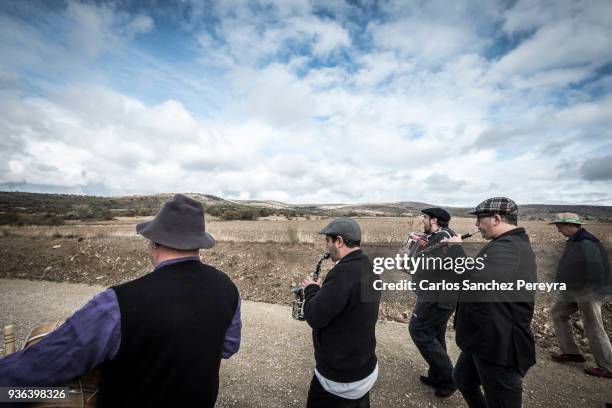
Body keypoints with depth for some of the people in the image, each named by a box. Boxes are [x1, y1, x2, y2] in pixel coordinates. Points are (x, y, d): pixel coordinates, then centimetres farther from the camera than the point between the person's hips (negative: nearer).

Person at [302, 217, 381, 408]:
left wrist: (311, 289, -11)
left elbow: (314, 318, -27)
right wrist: (322, 290, 2)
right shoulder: (368, 267, 0)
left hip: (339, 377, -8)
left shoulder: (344, 271, -31)